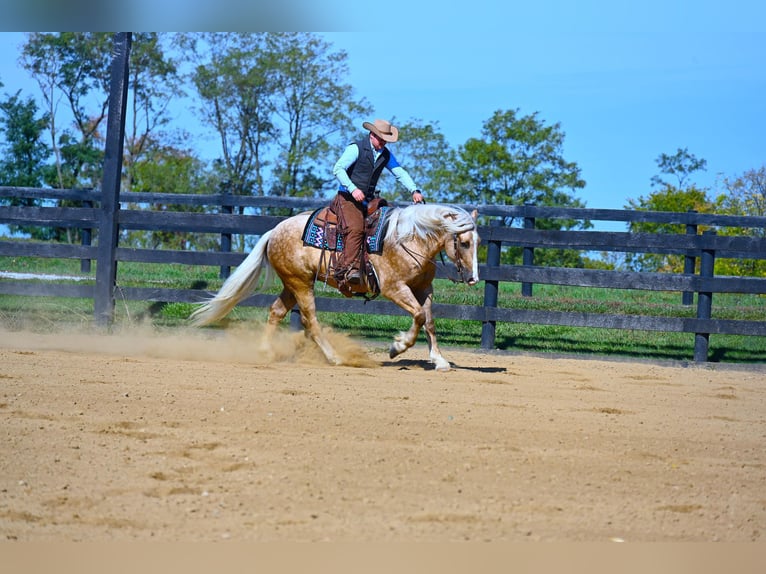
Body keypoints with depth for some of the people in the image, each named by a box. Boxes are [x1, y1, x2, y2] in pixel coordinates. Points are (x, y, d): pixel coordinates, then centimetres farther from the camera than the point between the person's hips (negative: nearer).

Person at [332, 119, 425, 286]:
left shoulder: (385, 154, 13)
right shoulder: (356, 148, -7)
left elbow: (400, 172, 12)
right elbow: (338, 169, -13)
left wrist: (414, 191, -5)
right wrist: (353, 189, -24)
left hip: (369, 201, 7)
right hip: (348, 198, -7)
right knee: (355, 228, -27)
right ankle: (348, 268, -33)